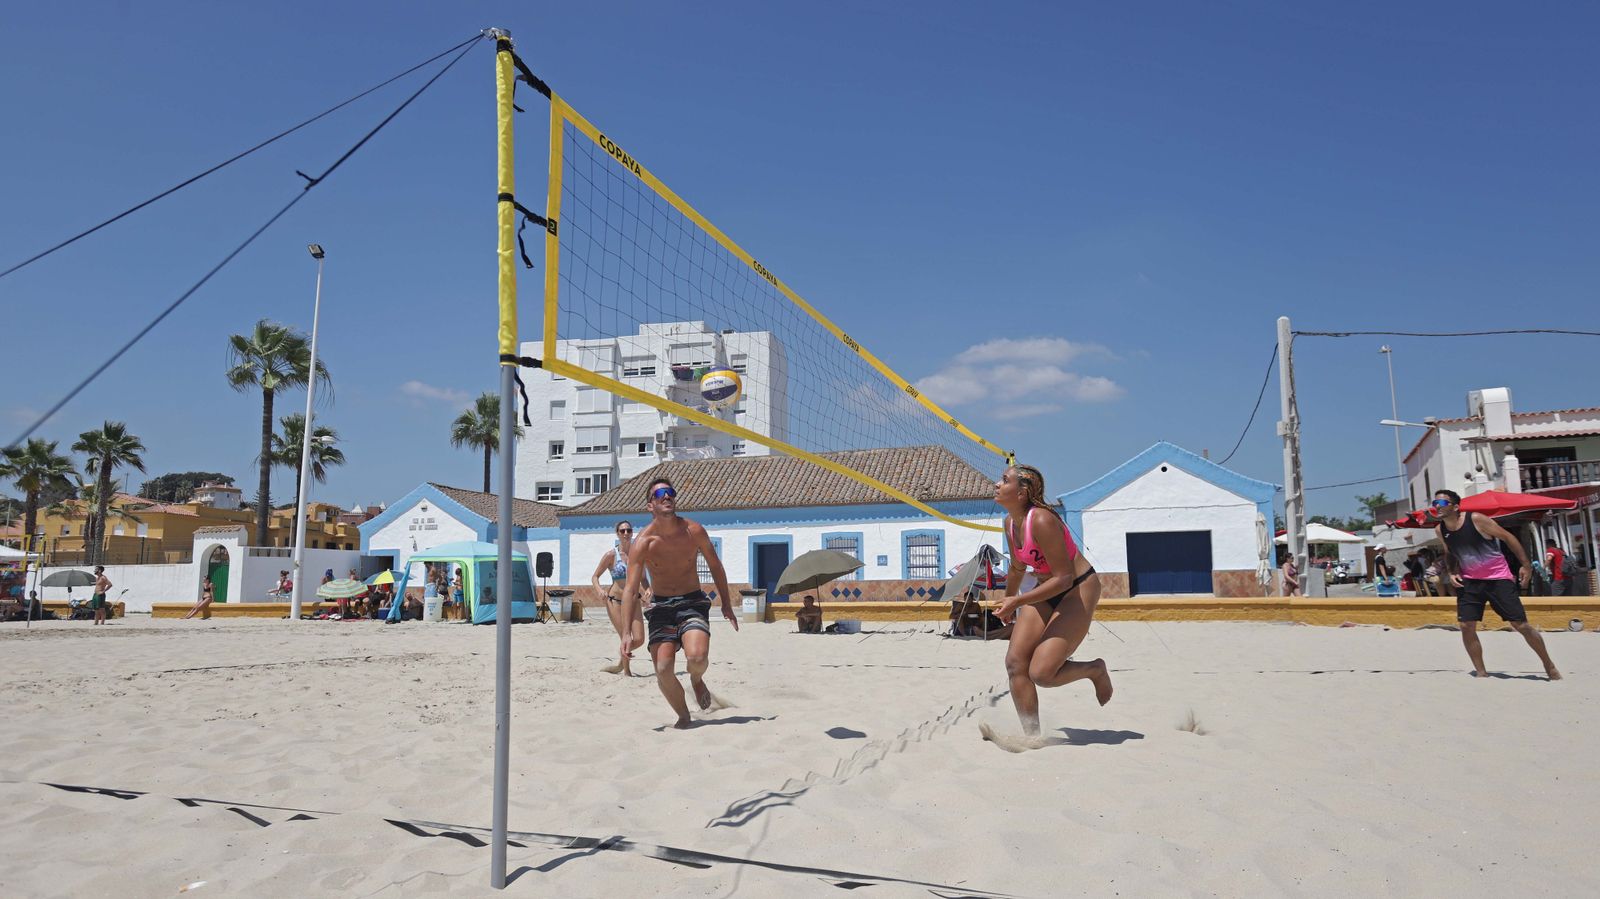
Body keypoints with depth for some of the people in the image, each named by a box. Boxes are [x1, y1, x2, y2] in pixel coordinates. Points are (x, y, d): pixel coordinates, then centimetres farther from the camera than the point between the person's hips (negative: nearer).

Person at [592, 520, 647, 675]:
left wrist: (647, 590, -5)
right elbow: (595, 576, 0)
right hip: (615, 601, -4)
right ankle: (626, 671, 14)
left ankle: (621, 662, 27)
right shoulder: (611, 554, -6)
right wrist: (599, 590, -19)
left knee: (639, 639, -4)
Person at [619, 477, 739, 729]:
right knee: (663, 669, -13)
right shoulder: (643, 543, -12)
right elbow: (630, 588, -14)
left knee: (697, 657, -25)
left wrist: (726, 604, 9)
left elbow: (715, 567, 8)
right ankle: (683, 716, 15)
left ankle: (697, 680, 13)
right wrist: (627, 631, -23)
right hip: (661, 607, 0)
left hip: (693, 603, 0)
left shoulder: (693, 531, -7)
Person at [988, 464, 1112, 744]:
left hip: (1079, 589, -8)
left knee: (1041, 673, -14)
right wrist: (1009, 601, 29)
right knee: (1015, 661, -4)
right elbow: (1017, 567, 18)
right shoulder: (1010, 522, 0)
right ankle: (1031, 734, 6)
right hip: (1047, 590, 8)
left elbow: (1064, 577, -27)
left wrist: (1017, 601, -25)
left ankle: (1096, 670, 14)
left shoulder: (1042, 521, -27)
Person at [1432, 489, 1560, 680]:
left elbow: (1507, 537, -10)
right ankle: (1481, 672, 7)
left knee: (1521, 625, -2)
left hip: (1498, 578, -4)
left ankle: (1549, 666, 18)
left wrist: (1526, 565, -11)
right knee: (1466, 626, -7)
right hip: (1469, 581, 4)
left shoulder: (1476, 519, -20)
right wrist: (1450, 572, -2)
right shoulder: (1440, 530, -3)